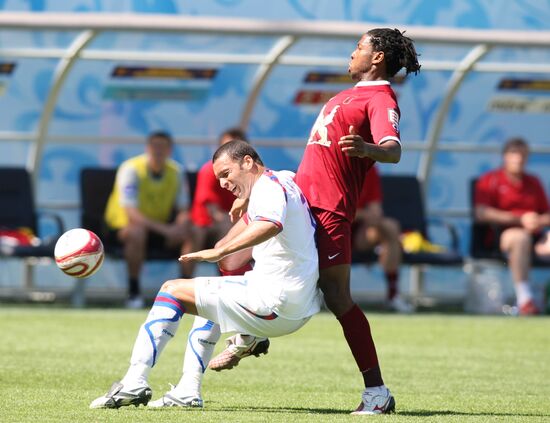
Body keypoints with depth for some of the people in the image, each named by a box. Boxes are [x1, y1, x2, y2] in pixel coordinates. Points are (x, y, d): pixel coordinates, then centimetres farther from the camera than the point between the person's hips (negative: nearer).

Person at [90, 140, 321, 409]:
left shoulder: (268, 187, -13)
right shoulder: (283, 180, 16)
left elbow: (271, 225, -38)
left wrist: (219, 252, -39)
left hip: (274, 305, -10)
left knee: (173, 291, -4)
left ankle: (134, 383, -11)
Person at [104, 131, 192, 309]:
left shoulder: (176, 172, -2)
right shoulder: (131, 169, -19)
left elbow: (183, 209, -1)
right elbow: (131, 213, -28)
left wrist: (181, 225, -26)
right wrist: (163, 229, -38)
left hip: (160, 228, 5)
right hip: (121, 226, -5)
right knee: (137, 232, -38)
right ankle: (133, 292, -26)